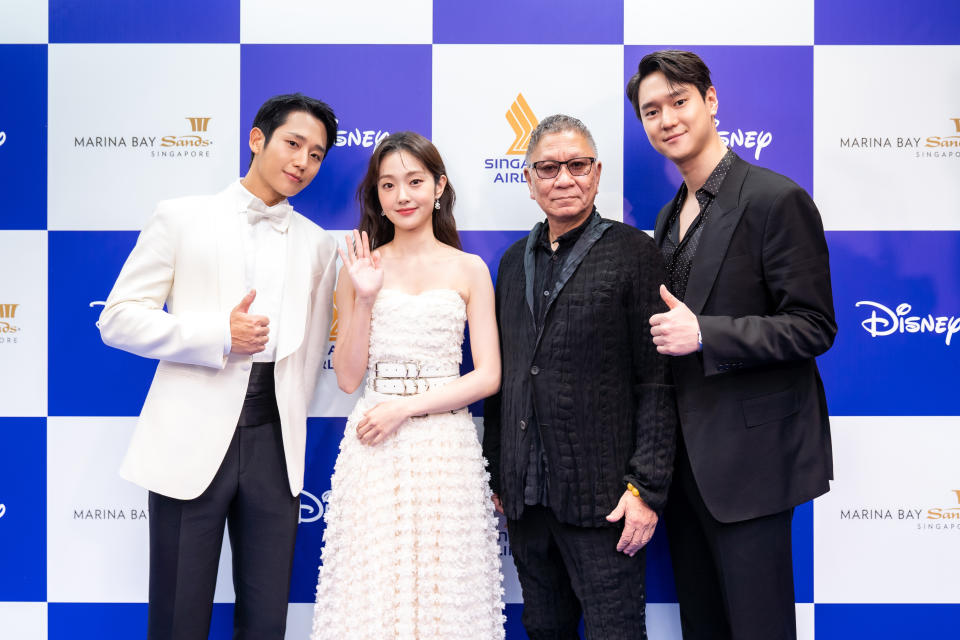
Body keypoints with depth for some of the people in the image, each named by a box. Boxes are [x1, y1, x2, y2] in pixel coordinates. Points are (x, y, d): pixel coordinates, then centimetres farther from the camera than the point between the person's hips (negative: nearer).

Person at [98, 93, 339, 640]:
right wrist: (218, 335, -11)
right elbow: (118, 318, 0)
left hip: (274, 445, 3)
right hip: (193, 439, -2)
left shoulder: (319, 245, 13)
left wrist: (287, 426, 9)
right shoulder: (182, 218, 5)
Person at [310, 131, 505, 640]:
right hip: (374, 450, 1)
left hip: (445, 443, 0)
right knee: (372, 584, 4)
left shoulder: (469, 270, 5)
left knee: (443, 583, 4)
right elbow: (347, 377, 5)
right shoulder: (361, 268, 7)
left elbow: (488, 376, 0)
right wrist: (364, 298, -6)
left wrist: (406, 407, -9)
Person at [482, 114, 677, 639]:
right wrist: (495, 474, 12)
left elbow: (657, 380, -9)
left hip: (602, 497, -5)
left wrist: (647, 487, -13)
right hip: (525, 495, 6)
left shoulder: (633, 252, -5)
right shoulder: (514, 260, 12)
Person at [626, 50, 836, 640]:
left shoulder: (777, 199, -11)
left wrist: (703, 333, -23)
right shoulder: (671, 216, 14)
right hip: (685, 455, 8)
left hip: (747, 457, -8)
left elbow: (813, 327, -16)